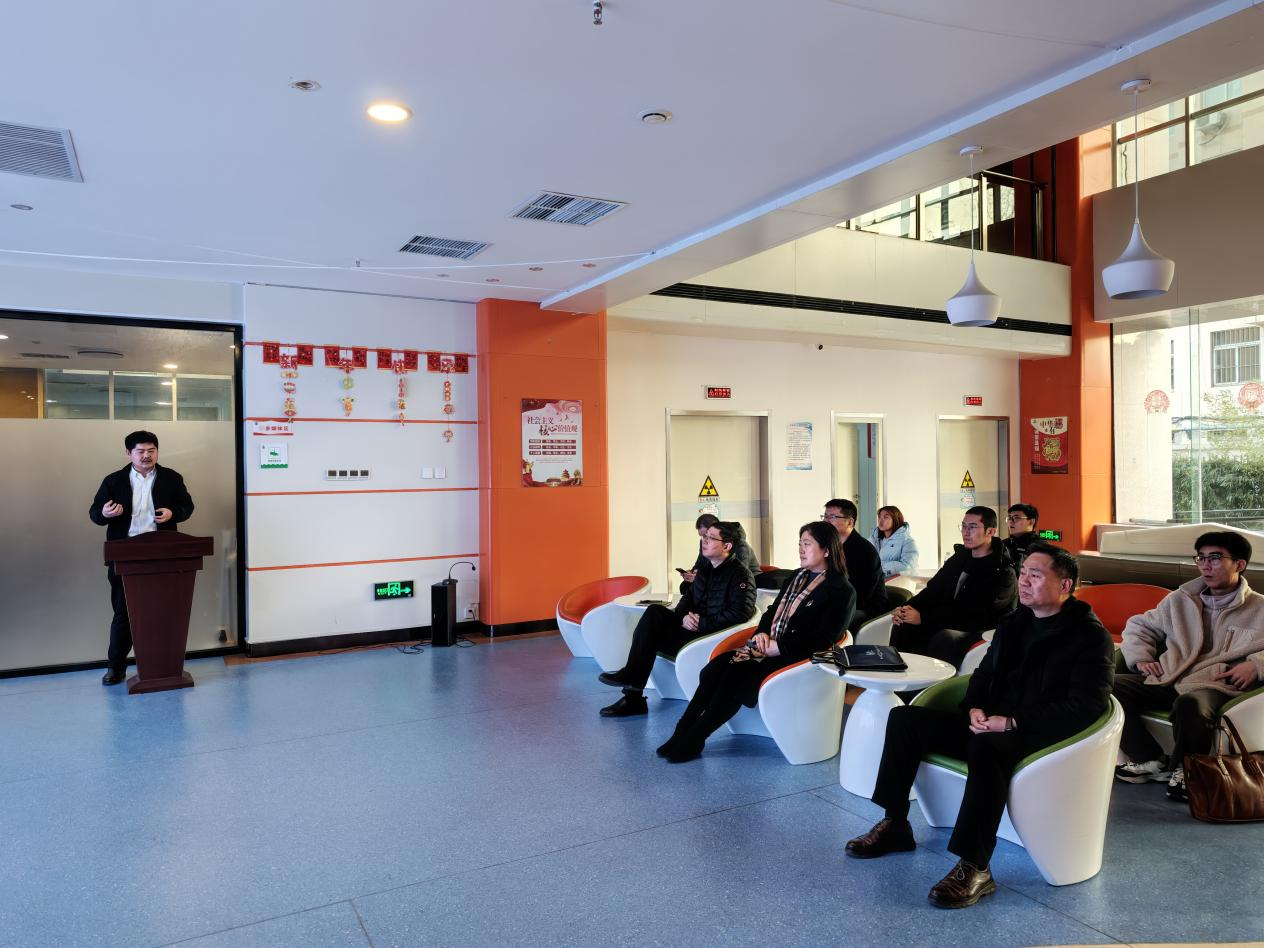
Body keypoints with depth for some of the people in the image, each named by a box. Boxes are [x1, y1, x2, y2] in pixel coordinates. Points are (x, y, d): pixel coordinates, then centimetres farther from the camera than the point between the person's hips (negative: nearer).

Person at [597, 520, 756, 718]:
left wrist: (701, 623, -18)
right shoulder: (706, 567, 15)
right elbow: (688, 596, 18)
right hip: (694, 626, 8)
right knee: (654, 612, -17)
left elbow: (741, 613, -21)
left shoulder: (740, 574, -10)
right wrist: (684, 616, -6)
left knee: (649, 635, -19)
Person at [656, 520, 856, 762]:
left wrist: (777, 647, -17)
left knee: (736, 679, -26)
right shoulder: (797, 576, 20)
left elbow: (823, 638, -14)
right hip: (768, 647, 7)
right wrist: (763, 633, 0)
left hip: (794, 657, -7)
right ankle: (683, 732, -17)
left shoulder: (841, 590, -6)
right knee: (713, 668, -17)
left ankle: (692, 741, -15)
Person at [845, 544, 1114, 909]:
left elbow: (1085, 707, -18)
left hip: (1043, 737, -8)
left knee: (985, 746, -40)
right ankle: (894, 824, 3)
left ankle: (974, 868, -35)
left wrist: (1012, 722, -23)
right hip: (992, 726, 8)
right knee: (904, 718, -5)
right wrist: (974, 708, -3)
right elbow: (984, 674, 21)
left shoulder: (1091, 636, -8)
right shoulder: (1013, 623, 14)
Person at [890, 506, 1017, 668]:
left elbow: (971, 613, -21)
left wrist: (923, 617, -26)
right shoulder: (958, 558, 12)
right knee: (903, 627, -15)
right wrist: (908, 608, -14)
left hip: (979, 632, -7)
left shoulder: (1003, 573, -12)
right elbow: (934, 590, 7)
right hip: (948, 624, 7)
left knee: (945, 638, -35)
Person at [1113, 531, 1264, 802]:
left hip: (1216, 685, -4)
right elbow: (1139, 626, 26)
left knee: (1191, 705, -41)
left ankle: (1184, 770, -10)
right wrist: (1140, 658, 9)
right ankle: (1152, 761, -6)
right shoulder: (1180, 600, 18)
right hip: (1167, 679, 4)